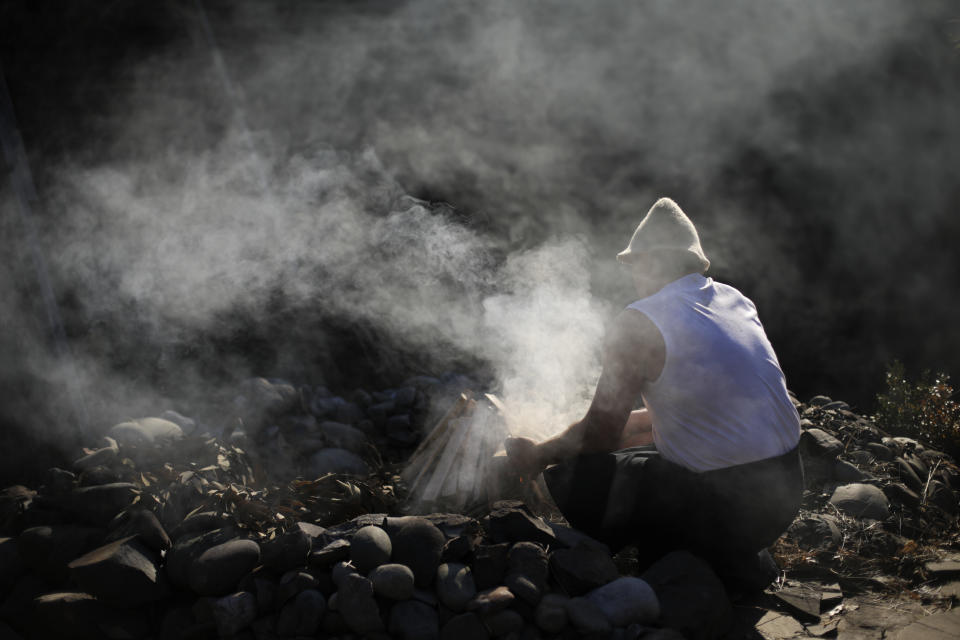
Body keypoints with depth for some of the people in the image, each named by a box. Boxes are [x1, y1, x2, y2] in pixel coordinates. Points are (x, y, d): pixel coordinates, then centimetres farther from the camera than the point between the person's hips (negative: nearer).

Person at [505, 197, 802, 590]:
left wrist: (538, 456, 12)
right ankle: (741, 557, 13)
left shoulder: (639, 324, -12)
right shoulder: (736, 300, 11)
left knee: (572, 475, 1)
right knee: (639, 449, 28)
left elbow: (601, 436, -6)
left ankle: (722, 561, 2)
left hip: (726, 505, -8)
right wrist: (632, 423, 31)